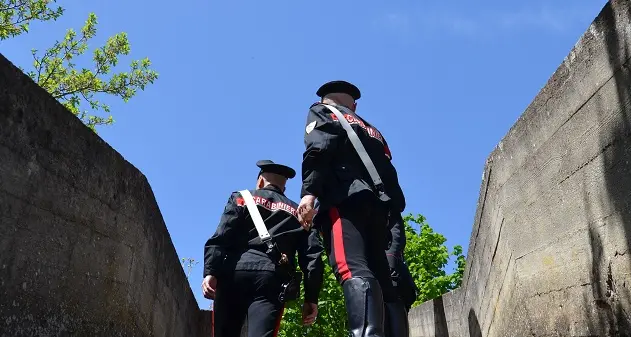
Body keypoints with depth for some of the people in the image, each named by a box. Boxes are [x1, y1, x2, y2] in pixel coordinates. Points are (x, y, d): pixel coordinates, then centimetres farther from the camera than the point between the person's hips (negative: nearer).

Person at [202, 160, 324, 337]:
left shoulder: (241, 198, 19)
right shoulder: (297, 212, 23)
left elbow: (221, 237, 2)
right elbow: (312, 255, 11)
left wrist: (210, 272, -5)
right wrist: (311, 298, 8)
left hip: (234, 273, 0)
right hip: (272, 279, 0)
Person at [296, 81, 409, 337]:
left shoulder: (321, 111, 20)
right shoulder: (372, 131, 36)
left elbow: (319, 148, -3)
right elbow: (389, 174, 23)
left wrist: (309, 192, -15)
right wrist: (394, 216, 19)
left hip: (344, 201, -6)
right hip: (380, 207, 6)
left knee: (353, 270, -23)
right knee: (383, 276, 2)